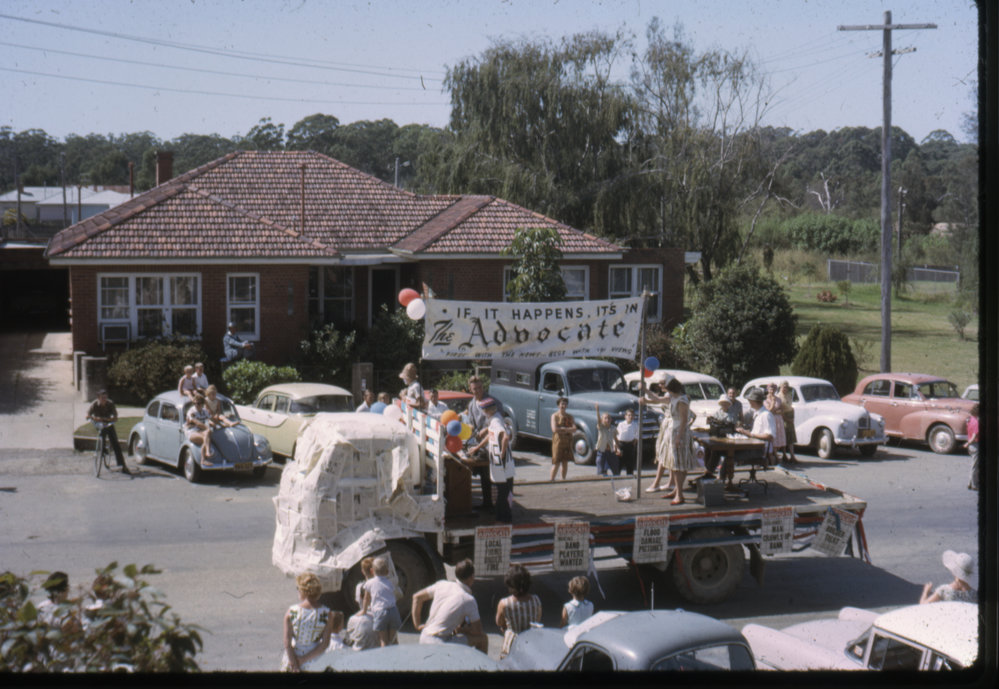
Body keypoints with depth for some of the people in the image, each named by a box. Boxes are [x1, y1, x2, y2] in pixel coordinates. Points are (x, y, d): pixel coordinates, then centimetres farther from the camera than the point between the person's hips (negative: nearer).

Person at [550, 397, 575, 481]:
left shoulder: (569, 416, 10)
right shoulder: (555, 416, -3)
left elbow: (574, 429, -2)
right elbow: (554, 429, -16)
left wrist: (563, 429, -15)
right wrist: (568, 429, -9)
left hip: (568, 442, 4)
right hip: (558, 440, -4)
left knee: (565, 462, 8)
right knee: (556, 463, -8)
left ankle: (563, 480, 17)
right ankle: (552, 480, 0)